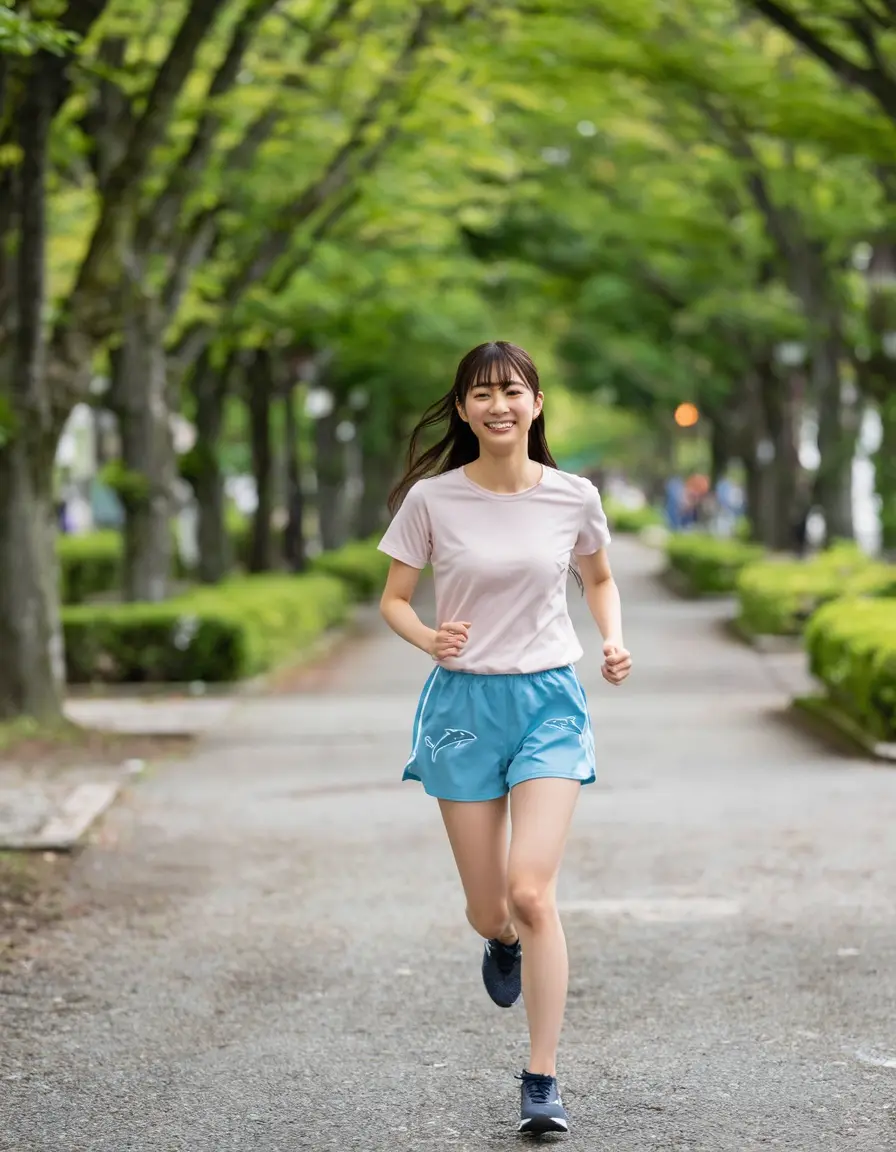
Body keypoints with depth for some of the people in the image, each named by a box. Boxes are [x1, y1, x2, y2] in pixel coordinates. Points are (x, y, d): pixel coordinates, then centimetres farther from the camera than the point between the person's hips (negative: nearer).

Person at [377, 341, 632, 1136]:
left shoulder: (573, 498, -1)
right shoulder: (433, 499, -5)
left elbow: (599, 579, 17)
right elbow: (394, 599, 3)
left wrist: (615, 641, -2)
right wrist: (428, 638, -18)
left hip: (550, 700, 0)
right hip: (464, 703, 1)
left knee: (531, 890, -16)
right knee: (487, 909, 4)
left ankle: (543, 1084, -6)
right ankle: (503, 942, 46)